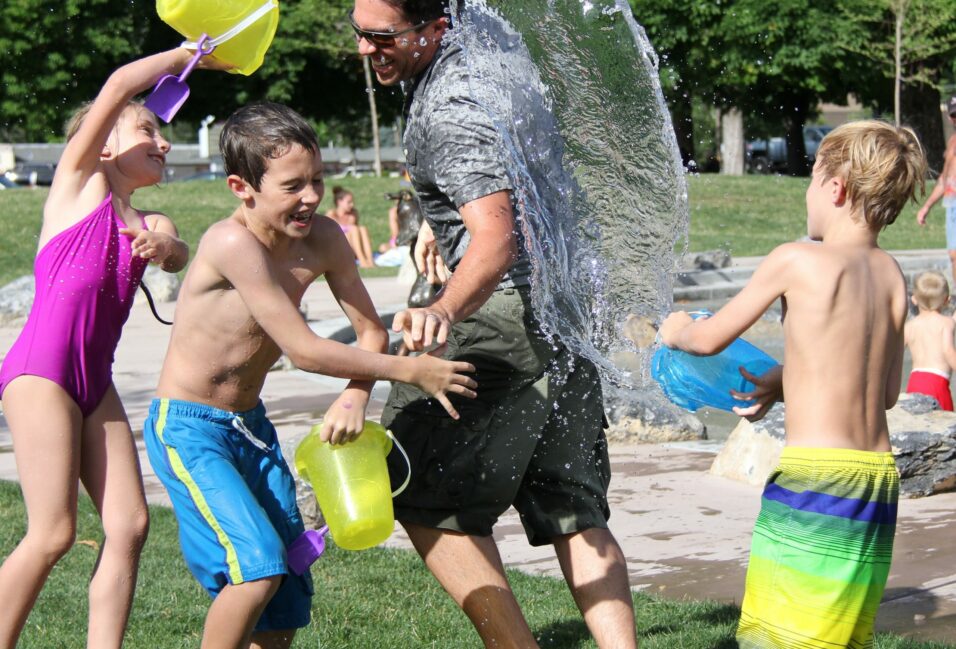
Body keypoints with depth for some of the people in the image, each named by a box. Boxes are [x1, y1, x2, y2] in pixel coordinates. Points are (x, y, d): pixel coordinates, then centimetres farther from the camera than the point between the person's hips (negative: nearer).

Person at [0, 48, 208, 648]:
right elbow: (118, 87, -8)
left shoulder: (145, 223, 20)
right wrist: (185, 54, 1)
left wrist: (165, 245, -20)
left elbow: (181, 257, 1)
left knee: (129, 525, -2)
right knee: (54, 534, -10)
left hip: (96, 381, 7)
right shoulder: (79, 180, 3)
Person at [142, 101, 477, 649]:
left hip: (251, 423, 7)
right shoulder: (233, 243, -27)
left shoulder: (322, 239, -6)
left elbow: (371, 332, 3)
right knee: (257, 565, -20)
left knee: (288, 585, 7)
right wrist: (410, 371, -23)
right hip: (188, 428, -7)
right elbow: (303, 350, -27)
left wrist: (354, 397, -18)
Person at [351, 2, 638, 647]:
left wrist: (443, 310, -47)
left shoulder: (448, 109, -18)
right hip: (565, 298, 10)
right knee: (573, 513, 10)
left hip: (507, 310, -10)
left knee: (425, 500, -3)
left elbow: (497, 241, -31)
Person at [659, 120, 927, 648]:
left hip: (816, 471, -7)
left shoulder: (796, 260, -8)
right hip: (879, 472, 7)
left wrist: (676, 330, 25)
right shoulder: (891, 274, 9)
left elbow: (709, 340, 2)